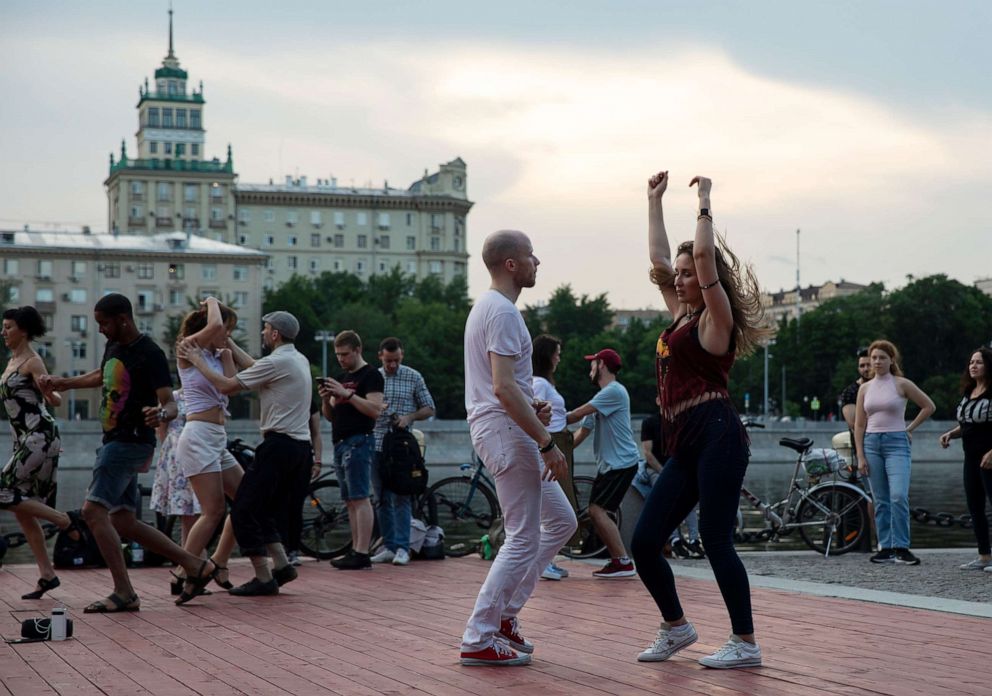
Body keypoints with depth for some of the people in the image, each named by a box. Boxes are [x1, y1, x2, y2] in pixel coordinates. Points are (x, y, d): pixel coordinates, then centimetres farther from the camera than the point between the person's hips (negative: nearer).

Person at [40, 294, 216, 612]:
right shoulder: (113, 346, 11)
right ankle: (195, 566, 16)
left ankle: (124, 593, -14)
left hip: (132, 442, -10)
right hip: (114, 441, 10)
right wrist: (62, 382, 36)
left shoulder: (150, 354, -16)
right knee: (123, 522, 9)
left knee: (93, 511, -17)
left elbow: (170, 404, -22)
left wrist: (161, 414, -44)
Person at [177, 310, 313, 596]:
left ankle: (264, 578, -6)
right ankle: (281, 564, 9)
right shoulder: (299, 360, 14)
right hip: (300, 446, 9)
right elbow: (253, 366, 24)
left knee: (244, 511, -4)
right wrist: (227, 340, 29)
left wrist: (198, 361, -1)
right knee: (266, 510, 18)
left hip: (279, 444, -9)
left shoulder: (276, 362, -13)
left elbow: (227, 386, -11)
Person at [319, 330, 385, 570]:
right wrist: (326, 399, 1)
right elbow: (330, 415, 22)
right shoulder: (341, 377, 21)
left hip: (358, 442, -9)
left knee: (360, 498, -12)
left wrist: (347, 394, -19)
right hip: (340, 443, 9)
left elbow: (375, 410, -16)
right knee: (350, 501, 8)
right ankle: (355, 550, 9)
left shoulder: (370, 375, -5)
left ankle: (362, 554, -15)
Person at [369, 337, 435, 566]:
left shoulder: (413, 377, 4)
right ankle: (389, 546, 9)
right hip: (377, 444, 3)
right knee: (382, 500, 5)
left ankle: (402, 547, -7)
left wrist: (410, 417, -11)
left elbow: (429, 409, 7)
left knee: (401, 498, -8)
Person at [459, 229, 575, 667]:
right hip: (506, 431, -11)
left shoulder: (488, 307, 17)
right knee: (524, 539, -6)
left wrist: (531, 409, 8)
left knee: (561, 521, 16)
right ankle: (478, 639, -2)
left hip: (507, 431, 11)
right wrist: (547, 442, -22)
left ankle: (504, 613, 16)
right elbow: (503, 387, -24)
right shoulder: (503, 312, -16)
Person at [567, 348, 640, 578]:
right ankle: (618, 560, 11)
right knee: (596, 512, 7)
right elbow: (583, 431, 19)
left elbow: (579, 413, -14)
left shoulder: (615, 391, -12)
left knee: (597, 510, -15)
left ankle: (623, 563, -15)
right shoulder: (601, 397, 20)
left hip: (622, 462, -10)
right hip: (607, 464, 10)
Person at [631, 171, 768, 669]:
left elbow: (704, 254, -13)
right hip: (684, 447, 8)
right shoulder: (683, 316, 20)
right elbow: (659, 259, 27)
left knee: (715, 542, -10)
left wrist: (704, 202, -2)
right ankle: (675, 628, 18)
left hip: (716, 438, -8)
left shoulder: (715, 317, 0)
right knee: (643, 543, 3)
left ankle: (745, 644, -2)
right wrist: (655, 201, 30)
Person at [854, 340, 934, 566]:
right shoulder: (865, 389, 9)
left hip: (896, 443, -4)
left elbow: (928, 406, 6)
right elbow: (859, 425, 9)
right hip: (872, 443, 4)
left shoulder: (901, 384, 0)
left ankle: (901, 548, -12)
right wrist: (860, 457, 2)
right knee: (881, 501, 6)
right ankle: (886, 548, 10)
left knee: (898, 496, -17)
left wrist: (910, 428, 5)